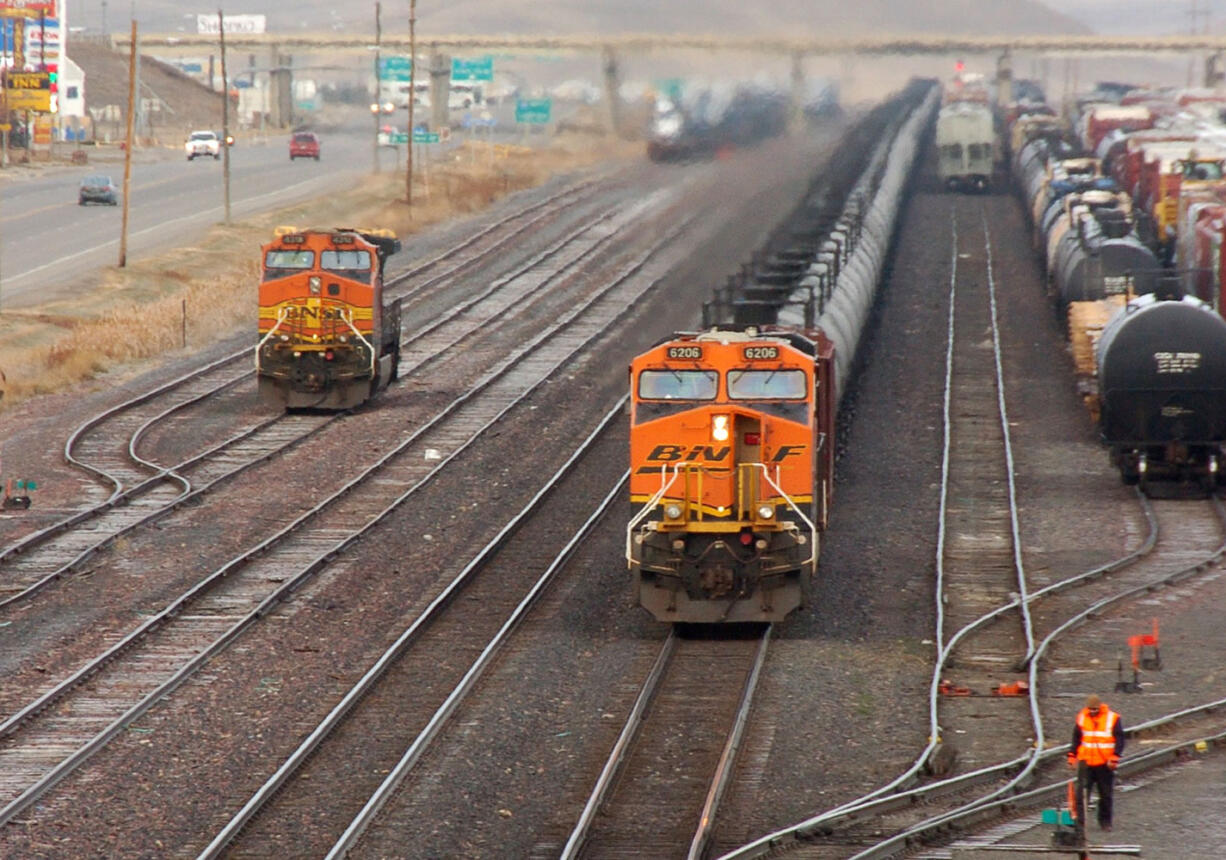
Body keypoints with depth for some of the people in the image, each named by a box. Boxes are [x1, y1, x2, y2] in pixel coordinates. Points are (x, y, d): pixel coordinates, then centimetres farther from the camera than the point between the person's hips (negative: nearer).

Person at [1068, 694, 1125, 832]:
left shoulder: (1113, 719, -3)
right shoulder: (1081, 718, 6)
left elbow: (1119, 740, -2)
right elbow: (1076, 738, 15)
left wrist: (1114, 758, -11)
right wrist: (1072, 756, 10)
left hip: (1105, 764, -1)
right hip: (1086, 762, 1)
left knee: (1106, 794, 7)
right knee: (1082, 792, -8)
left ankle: (1105, 821, 20)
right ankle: (1080, 820, -8)